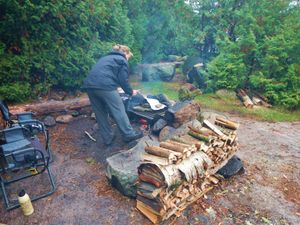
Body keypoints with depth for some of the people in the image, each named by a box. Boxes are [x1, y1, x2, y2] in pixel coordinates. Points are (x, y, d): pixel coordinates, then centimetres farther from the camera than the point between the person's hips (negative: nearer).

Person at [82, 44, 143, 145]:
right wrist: (130, 92, 16)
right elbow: (123, 80, 1)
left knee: (100, 113, 15)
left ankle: (108, 138, 23)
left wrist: (114, 88, 40)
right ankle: (129, 134, 15)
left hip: (89, 85, 7)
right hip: (105, 86, -7)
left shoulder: (105, 58, 32)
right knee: (119, 111, 5)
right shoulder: (122, 60, 10)